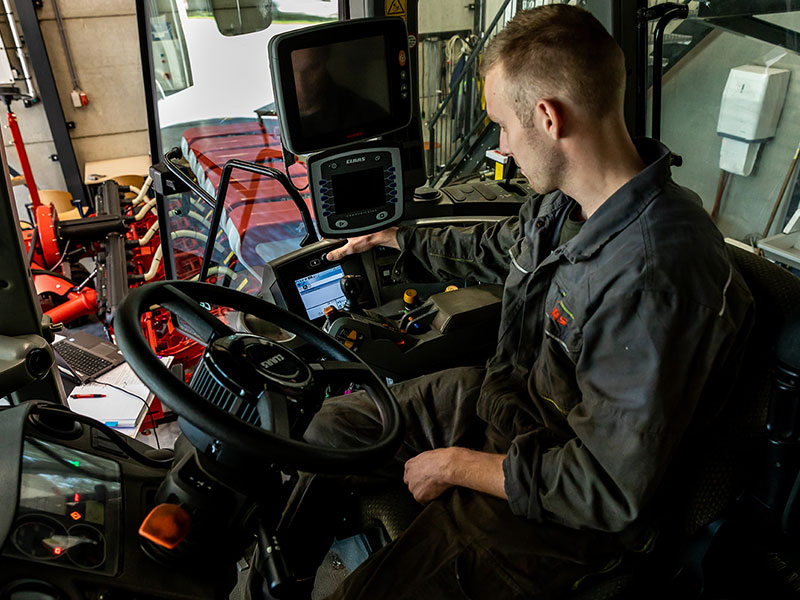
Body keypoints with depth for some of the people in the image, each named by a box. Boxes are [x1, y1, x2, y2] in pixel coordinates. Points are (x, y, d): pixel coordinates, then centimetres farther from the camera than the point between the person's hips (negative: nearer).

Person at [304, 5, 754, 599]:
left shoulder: (658, 281, -35)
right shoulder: (566, 202, -6)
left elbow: (611, 491, -28)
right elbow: (498, 247, 18)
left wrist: (459, 466, -16)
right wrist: (396, 239, 31)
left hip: (560, 509, -8)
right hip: (504, 392, 8)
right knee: (332, 427, 11)